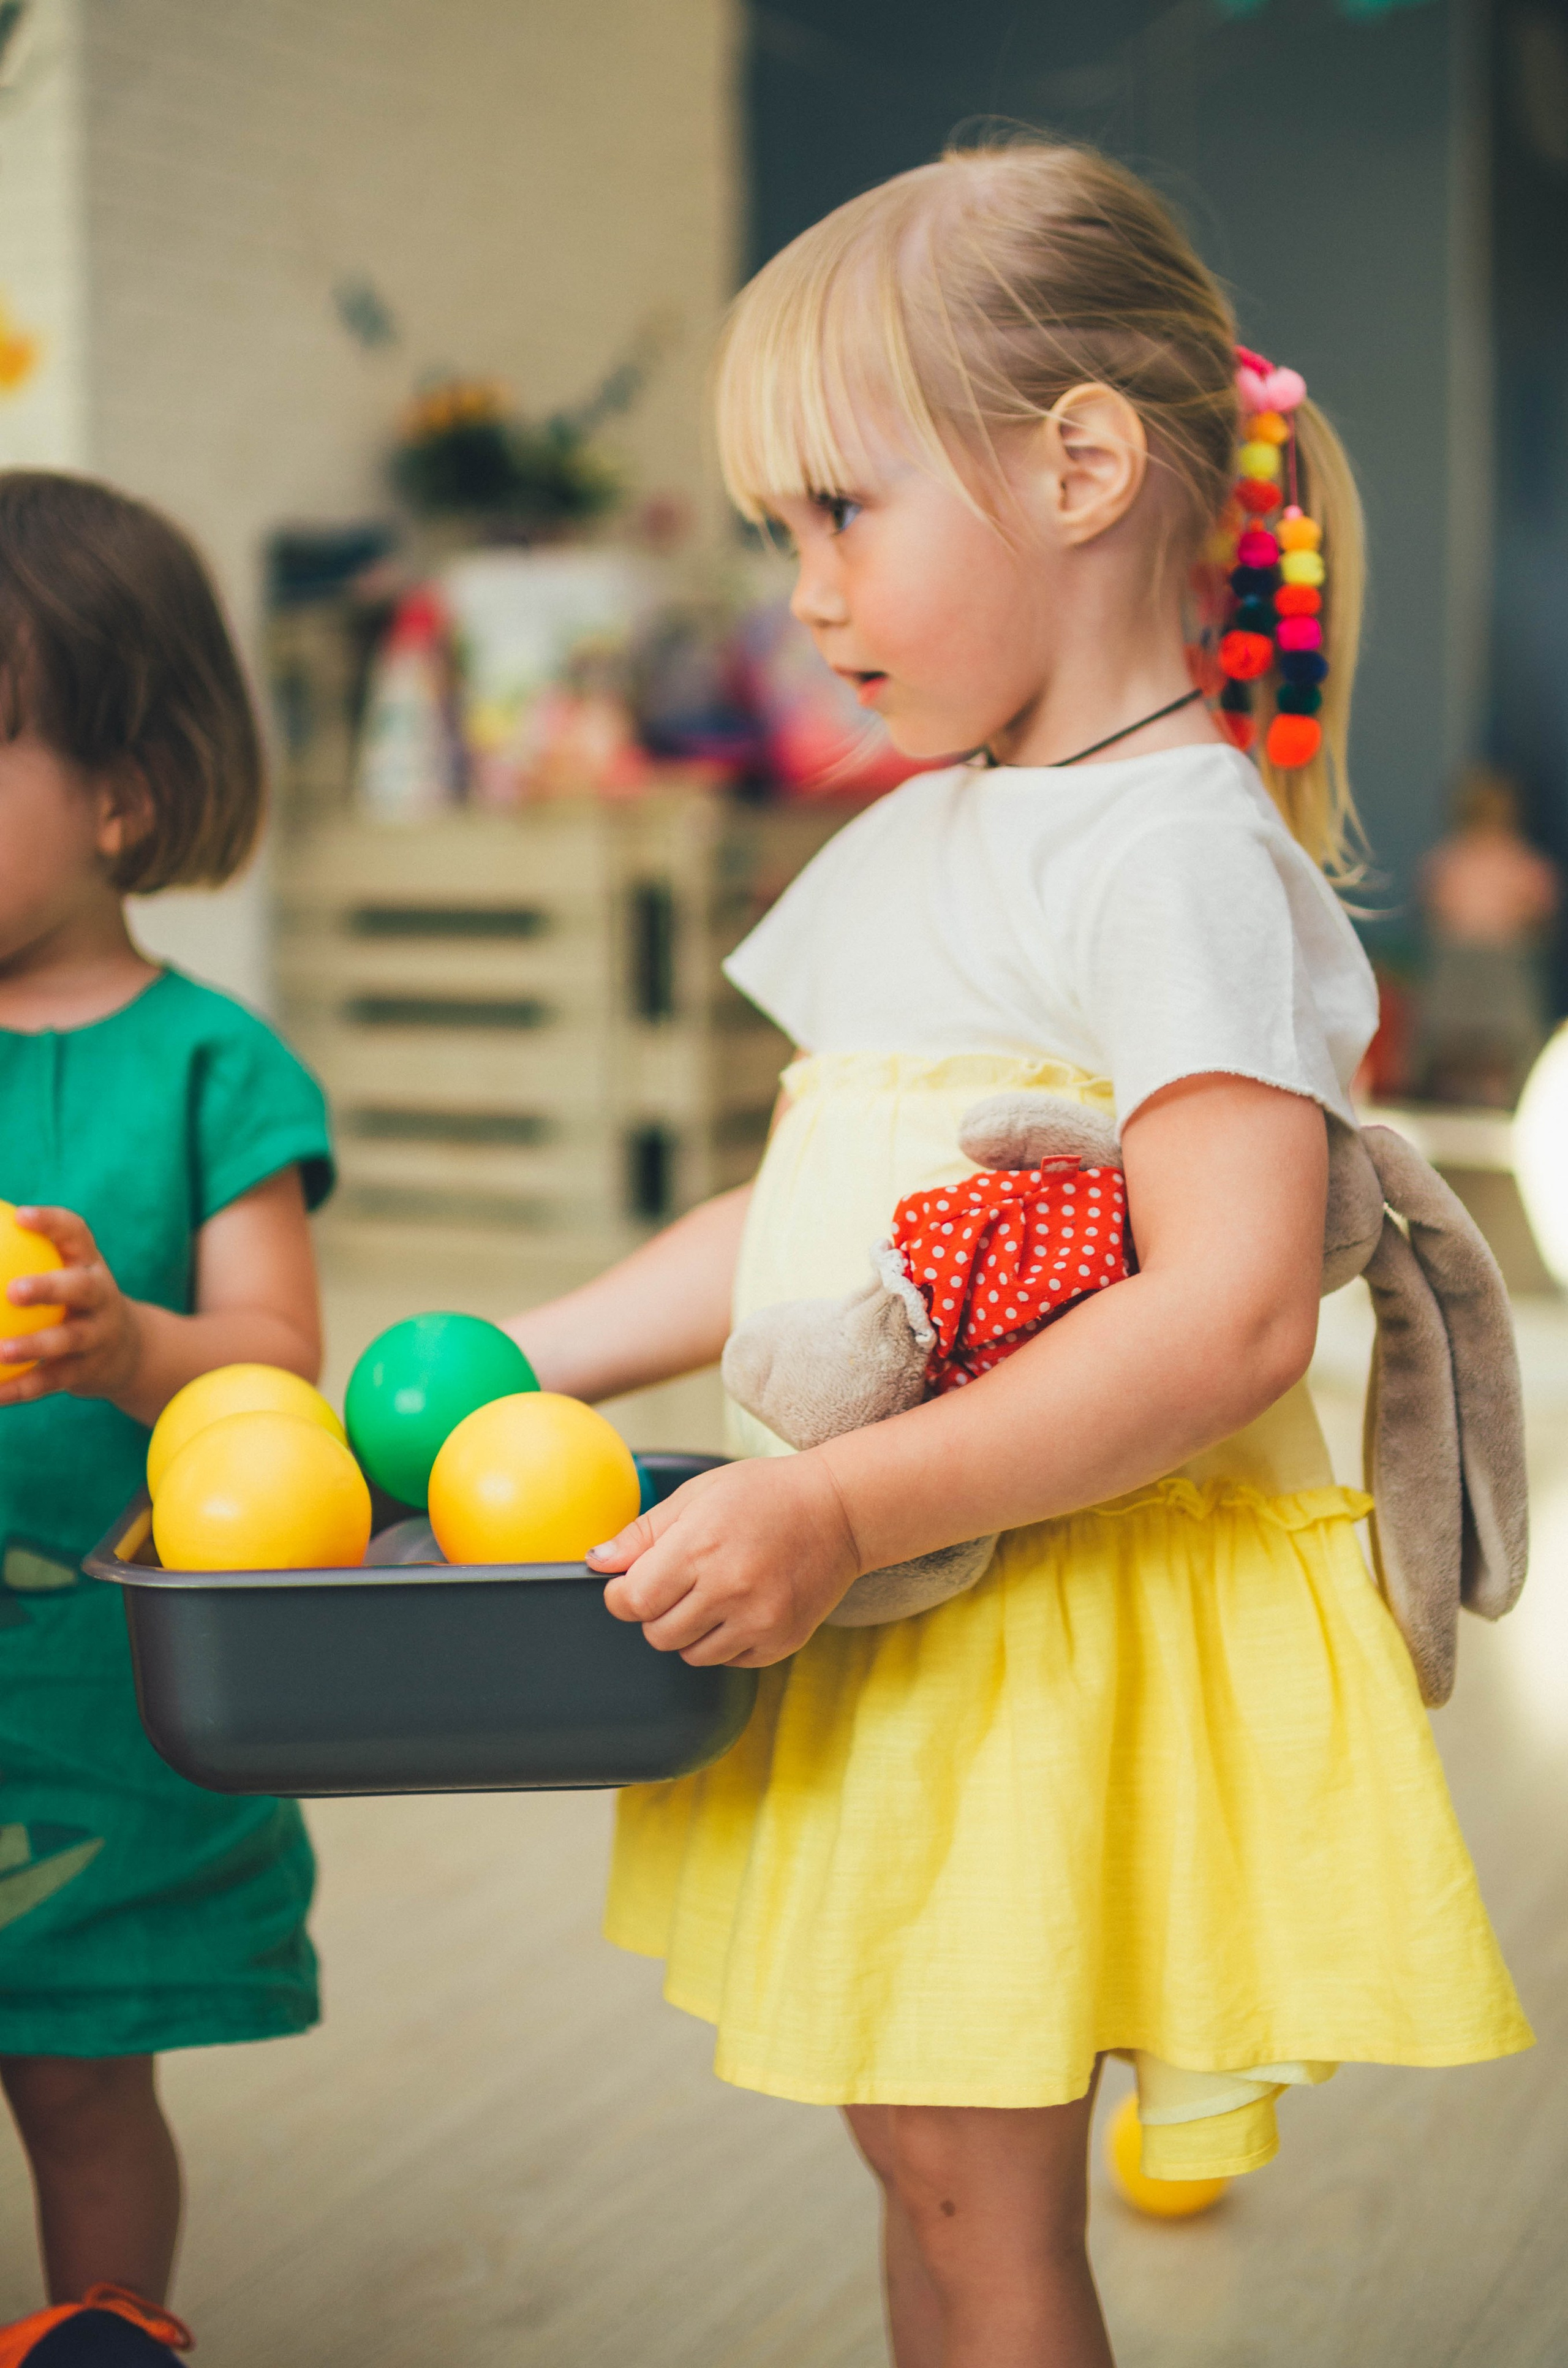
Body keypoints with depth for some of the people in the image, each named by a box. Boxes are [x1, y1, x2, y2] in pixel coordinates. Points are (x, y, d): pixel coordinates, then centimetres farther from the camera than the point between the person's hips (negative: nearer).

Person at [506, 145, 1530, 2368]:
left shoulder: (1181, 852, -16)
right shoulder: (906, 847, 12)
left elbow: (1232, 1320, -25)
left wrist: (836, 1506, -27)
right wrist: (508, 1364, 12)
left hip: (1066, 1608, -8)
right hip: (874, 1606, 8)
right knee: (926, 2174, 18)